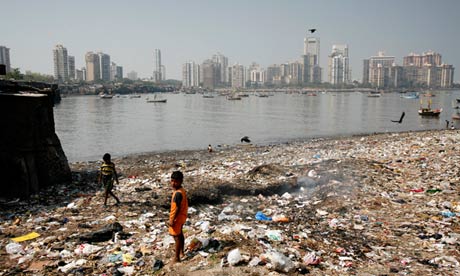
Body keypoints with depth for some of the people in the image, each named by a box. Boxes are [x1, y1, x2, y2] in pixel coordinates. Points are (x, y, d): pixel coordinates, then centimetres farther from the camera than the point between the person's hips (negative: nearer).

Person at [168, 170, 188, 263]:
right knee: (180, 234, 24)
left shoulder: (178, 193, -26)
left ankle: (177, 258, 8)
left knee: (176, 236, -1)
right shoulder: (181, 190, 3)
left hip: (177, 217, -10)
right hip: (181, 216, 10)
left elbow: (178, 208, -25)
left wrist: (172, 220, -21)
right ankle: (181, 252, 40)